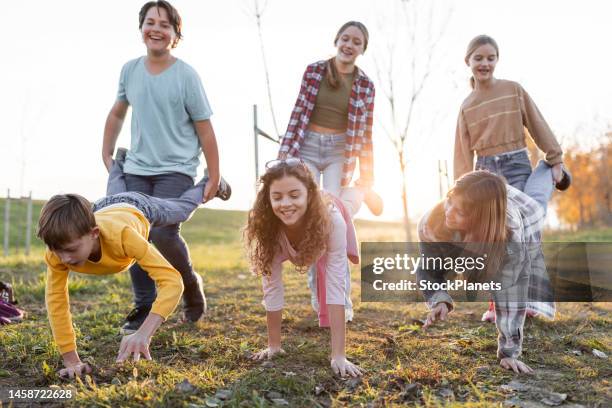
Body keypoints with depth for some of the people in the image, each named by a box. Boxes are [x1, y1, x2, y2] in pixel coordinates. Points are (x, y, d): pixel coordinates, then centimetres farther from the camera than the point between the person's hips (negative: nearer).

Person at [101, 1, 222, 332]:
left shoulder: (186, 76, -9)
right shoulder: (130, 70, 5)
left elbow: (204, 130, -7)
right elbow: (117, 114, 20)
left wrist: (214, 178, -7)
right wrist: (107, 155, 16)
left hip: (176, 171, -5)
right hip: (136, 169, 5)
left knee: (163, 233, -19)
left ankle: (191, 285, 11)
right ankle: (144, 306, 16)